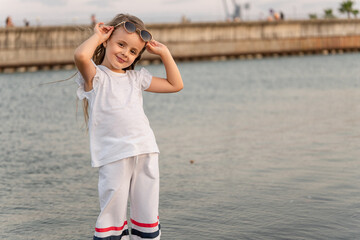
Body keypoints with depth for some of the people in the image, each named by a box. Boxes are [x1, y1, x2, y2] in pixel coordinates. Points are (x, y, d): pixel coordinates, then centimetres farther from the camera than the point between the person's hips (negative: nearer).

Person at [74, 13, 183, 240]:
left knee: (147, 216, 9)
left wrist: (164, 53, 20)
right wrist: (97, 36, -2)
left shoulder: (136, 78, 20)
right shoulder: (95, 76, 3)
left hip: (146, 153, 5)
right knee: (113, 213, -5)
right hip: (114, 157, -5)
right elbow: (81, 55, -21)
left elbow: (175, 84, 26)